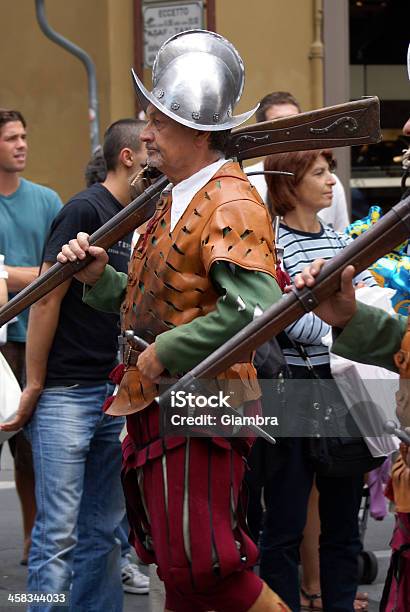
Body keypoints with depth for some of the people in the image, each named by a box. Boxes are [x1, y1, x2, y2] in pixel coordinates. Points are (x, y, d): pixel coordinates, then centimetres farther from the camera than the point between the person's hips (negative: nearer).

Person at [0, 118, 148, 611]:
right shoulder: (86, 210, -11)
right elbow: (47, 298, -13)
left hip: (114, 393, 8)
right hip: (66, 393, -8)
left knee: (102, 529, 11)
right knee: (59, 532, -7)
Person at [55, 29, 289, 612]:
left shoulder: (230, 204, -16)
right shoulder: (172, 201, 16)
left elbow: (256, 308, -30)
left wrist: (164, 353, -23)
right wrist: (98, 274, 3)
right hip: (156, 407, 10)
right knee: (172, 562, 16)